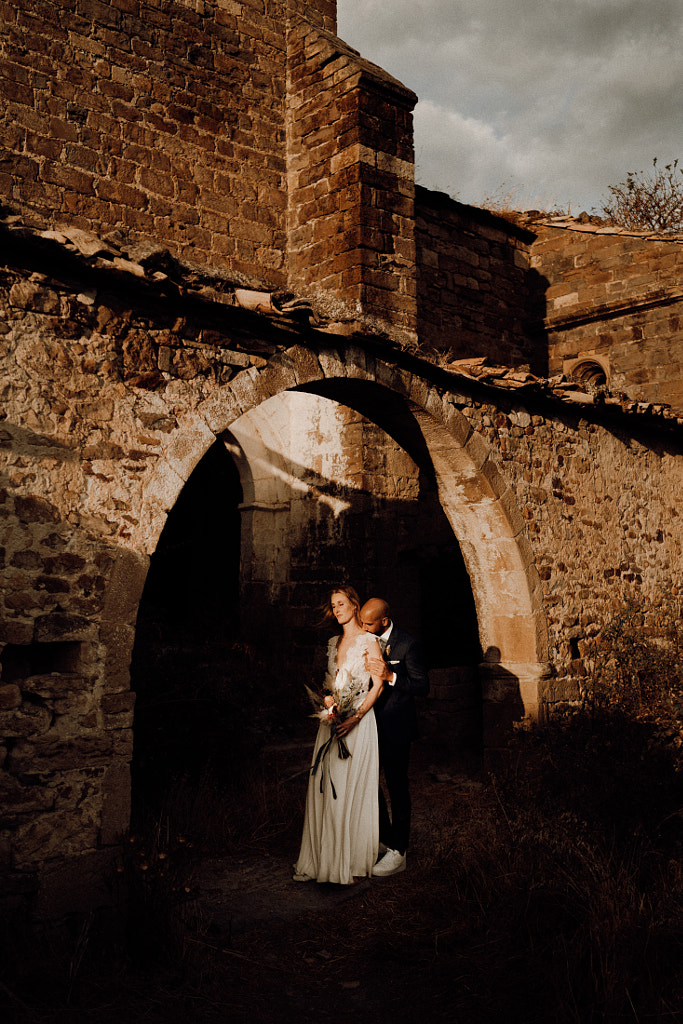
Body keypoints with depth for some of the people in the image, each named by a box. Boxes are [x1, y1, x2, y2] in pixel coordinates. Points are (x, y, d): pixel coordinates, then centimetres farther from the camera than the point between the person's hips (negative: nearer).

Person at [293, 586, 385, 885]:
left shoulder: (368, 641, -5)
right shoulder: (333, 643, 14)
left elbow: (378, 685, -10)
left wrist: (355, 717, -18)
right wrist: (327, 702, -1)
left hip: (358, 722, -6)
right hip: (332, 719, 6)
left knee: (351, 792, -3)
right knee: (326, 790, 5)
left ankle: (352, 864, 7)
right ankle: (325, 859, 13)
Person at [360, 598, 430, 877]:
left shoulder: (407, 645, -14)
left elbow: (423, 686, -15)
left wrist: (391, 676, -28)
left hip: (395, 727, -7)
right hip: (371, 724, 7)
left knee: (397, 787, 2)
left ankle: (398, 852, 13)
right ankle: (385, 837, 29)